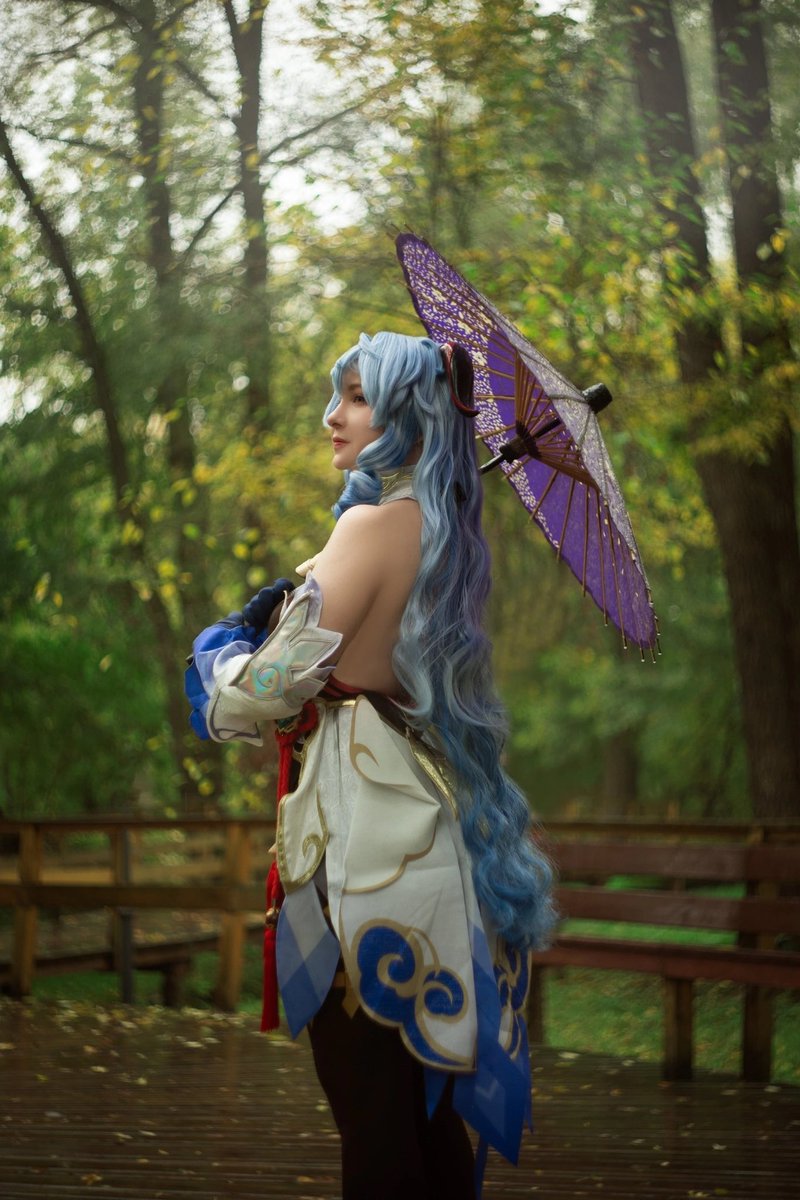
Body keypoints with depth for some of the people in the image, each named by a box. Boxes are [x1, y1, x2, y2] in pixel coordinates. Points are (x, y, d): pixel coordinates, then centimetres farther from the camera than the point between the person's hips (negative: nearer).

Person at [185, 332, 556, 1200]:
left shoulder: (374, 523, -12)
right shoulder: (445, 529, 13)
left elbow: (274, 687, -13)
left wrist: (221, 650, 6)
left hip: (362, 822, -9)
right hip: (424, 822, 9)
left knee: (373, 1119, -4)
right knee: (426, 1110, 16)